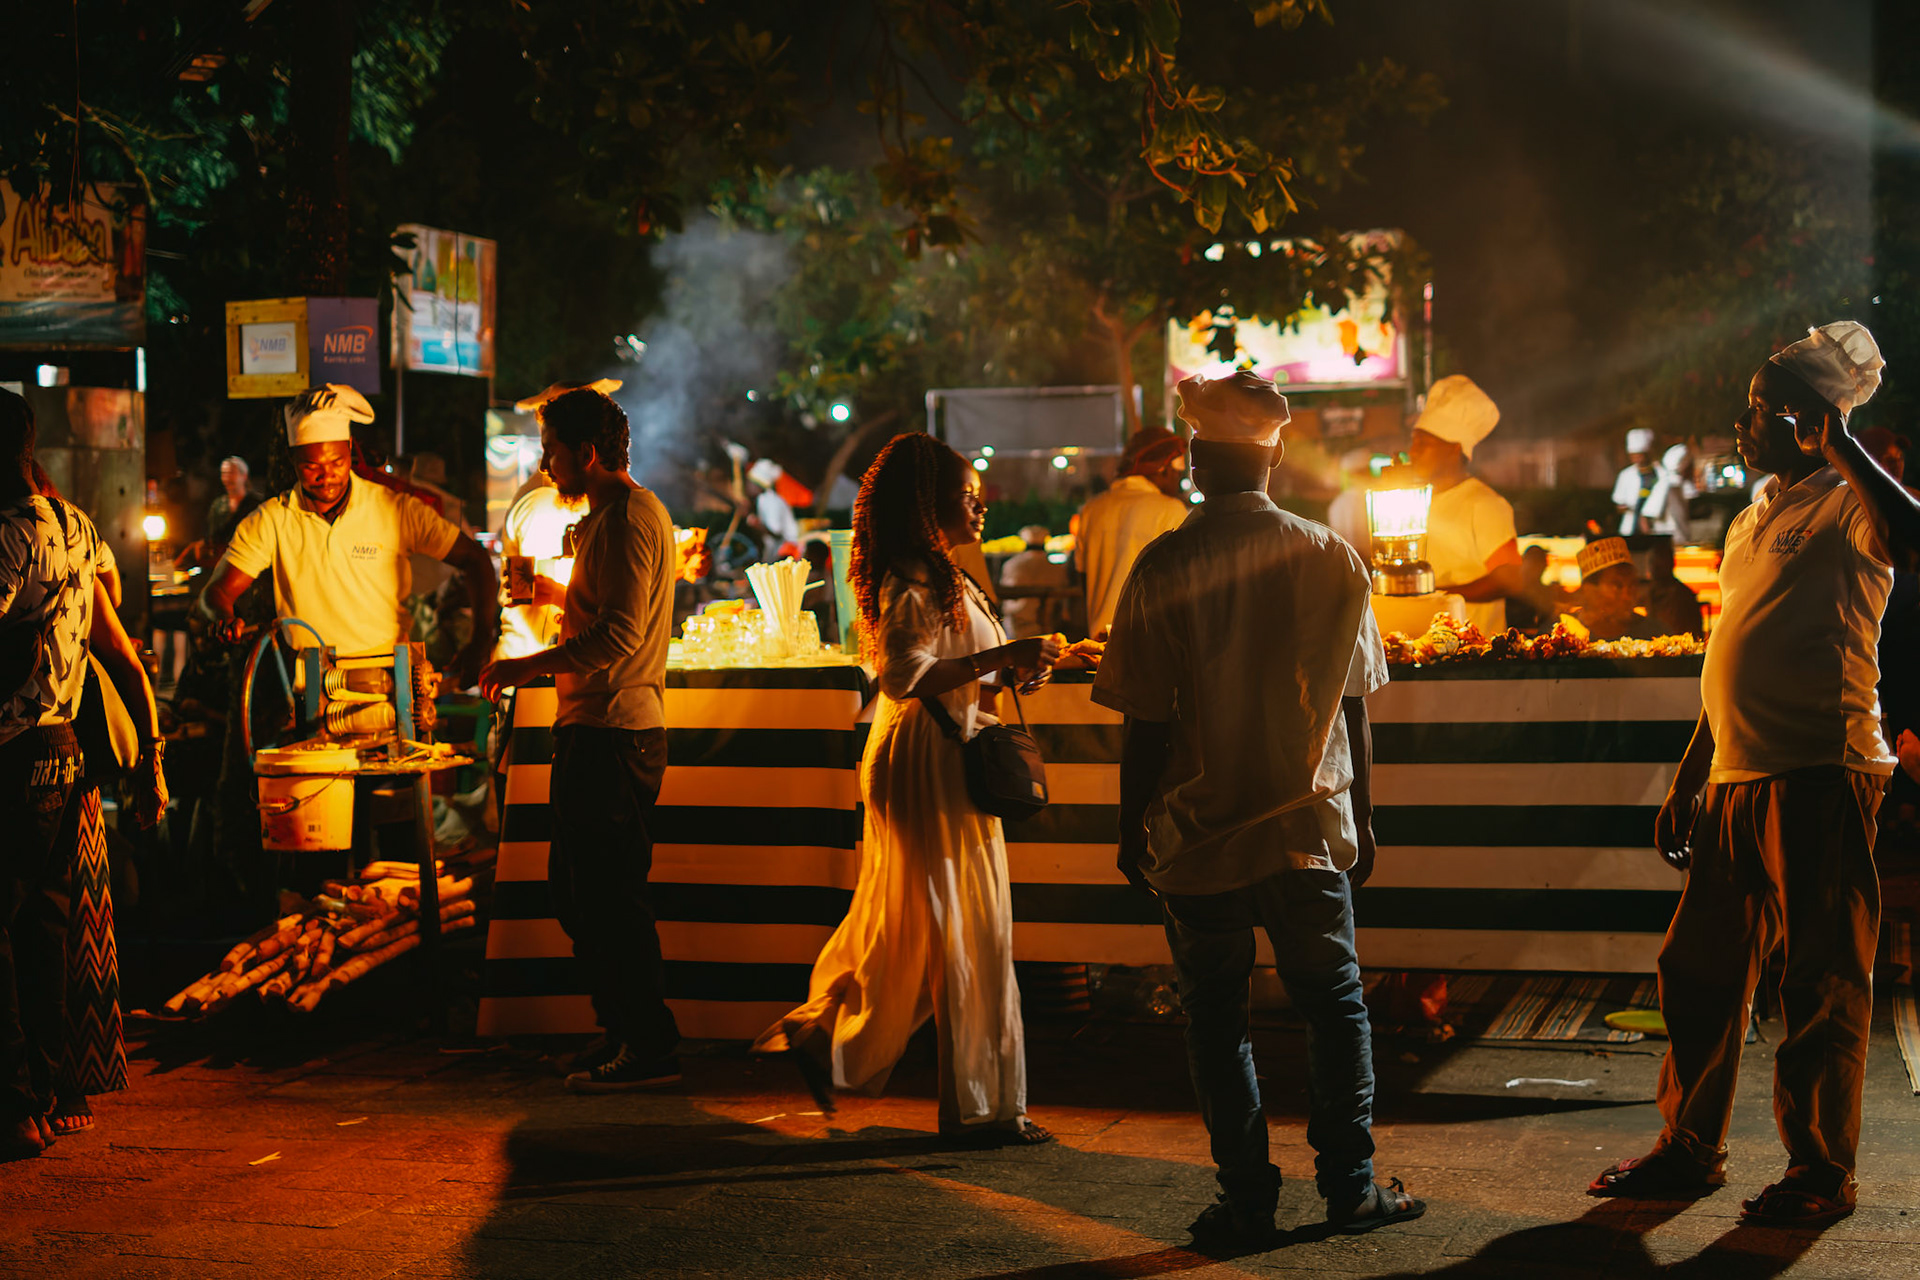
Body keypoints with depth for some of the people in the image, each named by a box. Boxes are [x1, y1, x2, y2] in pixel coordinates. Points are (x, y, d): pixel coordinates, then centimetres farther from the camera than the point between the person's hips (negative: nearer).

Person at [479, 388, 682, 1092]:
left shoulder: (628, 519, -14)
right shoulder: (615, 514, 20)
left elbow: (621, 633, -23)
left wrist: (532, 665, -19)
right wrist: (560, 594, 24)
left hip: (612, 736, -11)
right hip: (595, 729, 11)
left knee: (609, 896, -7)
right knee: (575, 890, 15)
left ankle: (648, 1051, -2)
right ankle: (625, 1032, 22)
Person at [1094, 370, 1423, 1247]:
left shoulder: (1164, 567, -10)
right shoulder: (1333, 558, -3)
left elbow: (1146, 722, -9)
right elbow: (1353, 707, 1)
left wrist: (1131, 829, 3)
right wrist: (1360, 819, 12)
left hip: (1199, 838, -2)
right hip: (1311, 829, 2)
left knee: (1215, 1019, 9)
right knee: (1333, 1004, 16)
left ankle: (1247, 1204, 12)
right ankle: (1351, 1188, 19)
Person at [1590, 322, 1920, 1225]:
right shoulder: (1751, 523, 21)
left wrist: (1837, 439, -23)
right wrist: (1688, 781, 24)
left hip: (1820, 777, -8)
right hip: (1735, 778, 8)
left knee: (1822, 981, -1)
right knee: (1698, 969, 12)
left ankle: (1822, 1170, 10)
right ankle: (1690, 1149, 23)